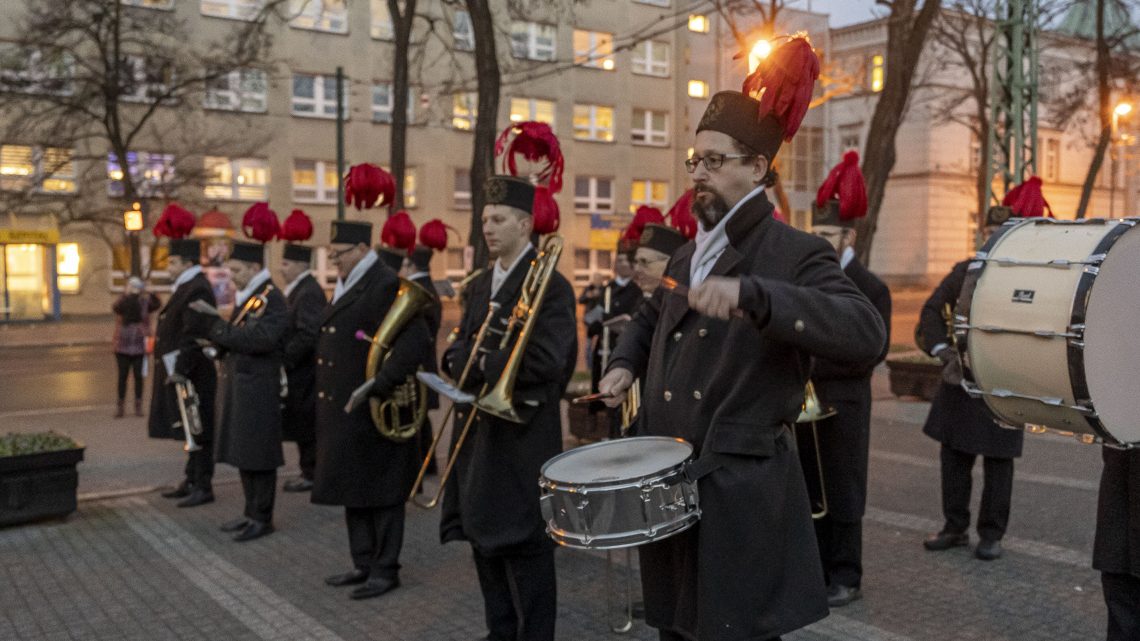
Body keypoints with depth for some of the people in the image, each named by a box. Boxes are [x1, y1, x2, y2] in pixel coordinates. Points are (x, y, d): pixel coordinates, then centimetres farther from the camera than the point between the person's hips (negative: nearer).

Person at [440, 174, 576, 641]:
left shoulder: (550, 285, -11)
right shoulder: (482, 283, 14)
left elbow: (545, 361, -21)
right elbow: (458, 349, 11)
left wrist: (483, 364, -15)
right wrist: (460, 361, -11)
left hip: (523, 436, -8)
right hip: (479, 430, 8)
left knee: (524, 546, 0)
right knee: (485, 540, 15)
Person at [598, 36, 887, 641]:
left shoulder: (796, 253, -9)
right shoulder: (687, 256, 13)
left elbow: (868, 334, -26)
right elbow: (650, 318, 32)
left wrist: (751, 292, -37)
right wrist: (625, 363, 11)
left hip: (740, 491, -7)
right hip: (668, 481, 7)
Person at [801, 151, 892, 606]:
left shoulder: (871, 289, -8)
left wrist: (812, 364, -20)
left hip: (842, 408, -6)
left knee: (840, 493, 2)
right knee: (809, 491, 12)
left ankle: (846, 578, 14)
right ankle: (817, 568, 24)